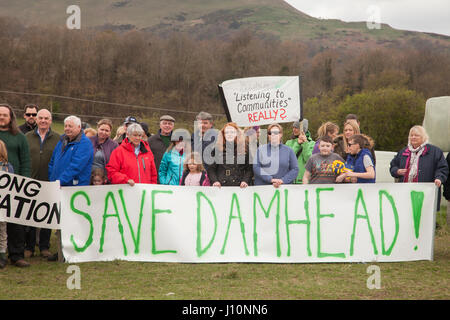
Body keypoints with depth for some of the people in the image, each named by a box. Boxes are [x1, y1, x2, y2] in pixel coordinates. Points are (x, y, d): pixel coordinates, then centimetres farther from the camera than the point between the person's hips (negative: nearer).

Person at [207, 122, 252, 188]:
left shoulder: (244, 149, 8)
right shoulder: (218, 149, 7)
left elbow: (249, 169, 7)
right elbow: (210, 168, 7)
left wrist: (245, 181, -8)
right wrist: (214, 181, -8)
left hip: (238, 186, 0)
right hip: (221, 186, 0)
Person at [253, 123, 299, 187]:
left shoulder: (288, 151, 10)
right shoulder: (261, 149, 10)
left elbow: (295, 169, 6)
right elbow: (256, 167, 0)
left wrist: (283, 180, -9)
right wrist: (270, 179, -11)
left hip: (283, 187, 0)